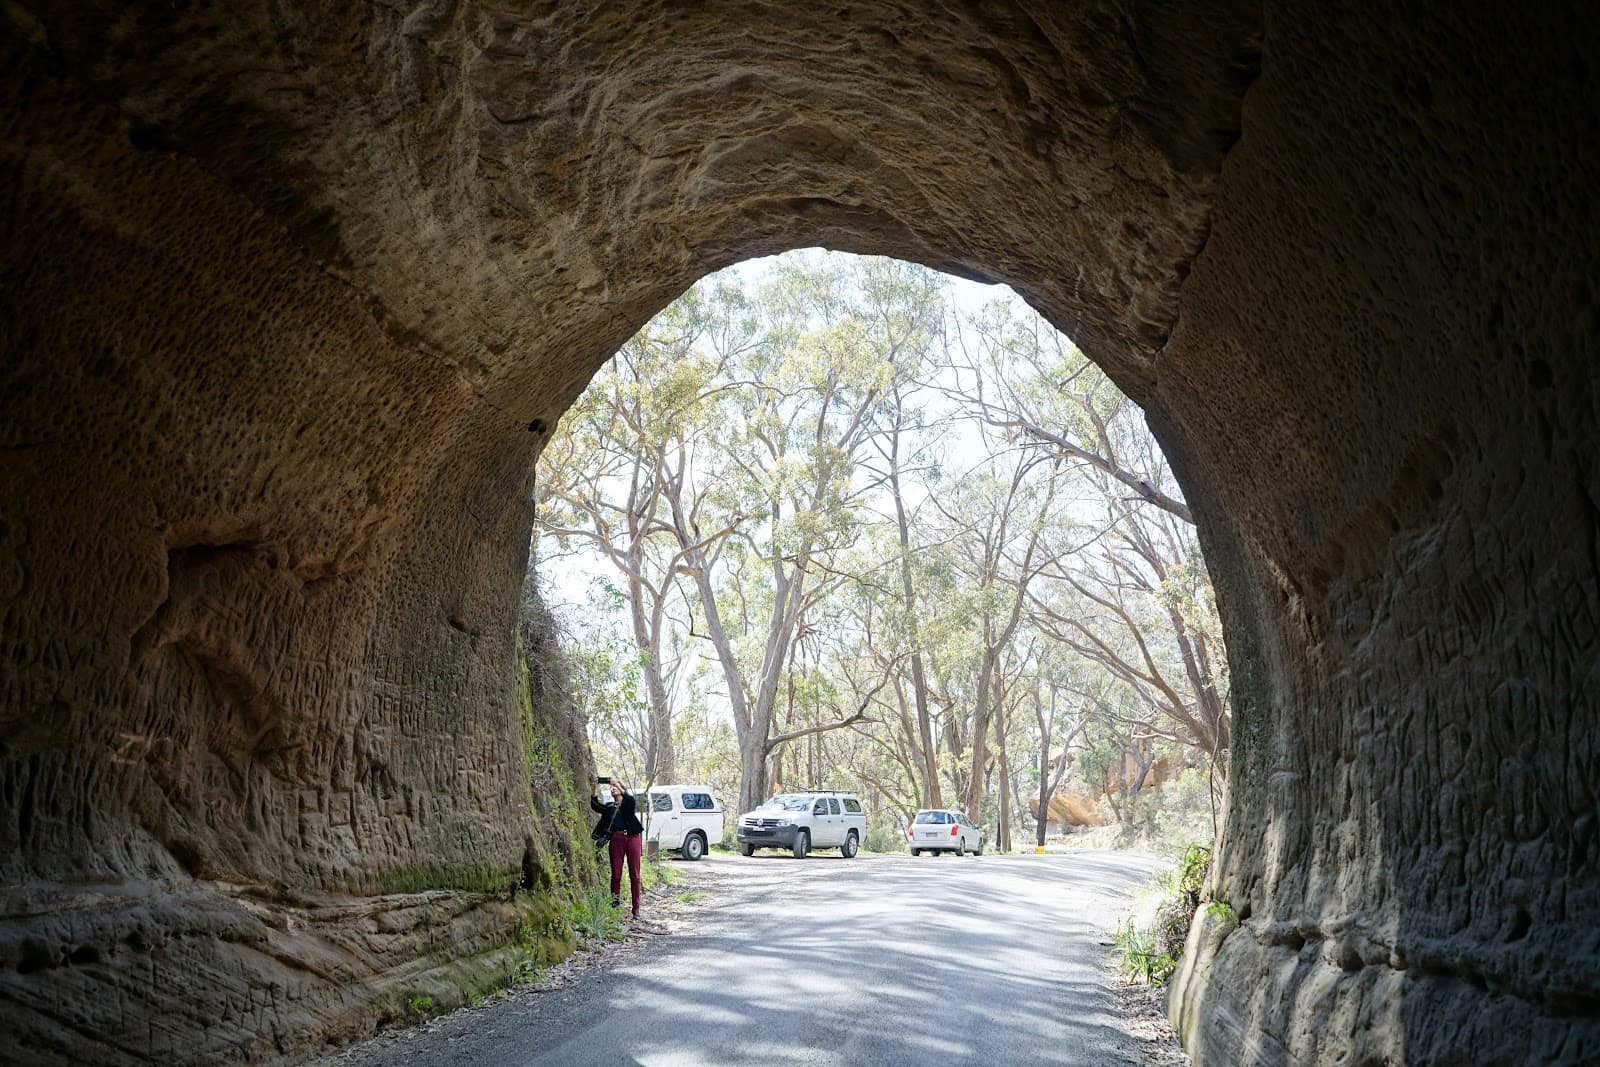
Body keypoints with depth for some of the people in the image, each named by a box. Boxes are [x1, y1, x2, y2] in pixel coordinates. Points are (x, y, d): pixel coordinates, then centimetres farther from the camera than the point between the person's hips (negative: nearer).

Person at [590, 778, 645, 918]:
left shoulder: (628, 803, 10)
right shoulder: (609, 807, 19)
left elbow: (630, 798, -14)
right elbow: (595, 805, 4)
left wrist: (617, 783, -14)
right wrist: (596, 787, -1)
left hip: (632, 838, -3)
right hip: (616, 839, 3)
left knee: (634, 875, -3)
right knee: (616, 873, -4)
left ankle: (636, 907, 0)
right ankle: (616, 897, 17)